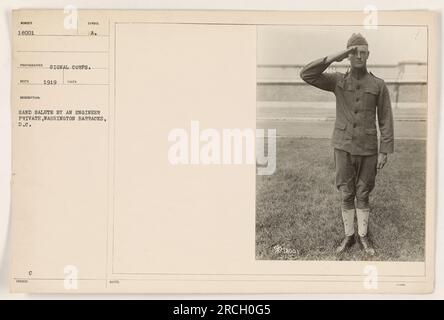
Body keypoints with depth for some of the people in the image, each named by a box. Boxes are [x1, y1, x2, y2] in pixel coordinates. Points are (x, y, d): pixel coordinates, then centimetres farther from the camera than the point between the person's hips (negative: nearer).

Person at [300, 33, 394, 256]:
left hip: (368, 149, 0)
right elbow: (306, 75, -16)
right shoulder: (337, 81, -1)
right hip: (343, 147, 1)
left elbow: (386, 121, -2)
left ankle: (363, 237, 24)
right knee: (346, 194, 7)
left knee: (363, 194, 9)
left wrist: (384, 152, -6)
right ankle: (348, 236, 23)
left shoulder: (379, 85, -2)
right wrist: (335, 57, -23)